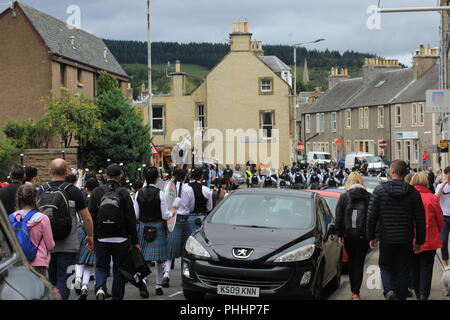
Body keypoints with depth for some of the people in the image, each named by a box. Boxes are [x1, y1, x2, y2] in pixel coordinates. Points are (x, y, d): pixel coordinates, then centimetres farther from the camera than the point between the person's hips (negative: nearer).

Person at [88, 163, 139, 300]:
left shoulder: (97, 192, -2)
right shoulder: (124, 193, -6)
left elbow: (90, 217, 0)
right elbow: (131, 219, -5)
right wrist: (135, 241, 0)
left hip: (101, 238, 1)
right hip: (121, 239, -1)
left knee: (101, 266, 13)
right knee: (119, 269, 10)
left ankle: (99, 288, -13)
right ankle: (117, 297, 12)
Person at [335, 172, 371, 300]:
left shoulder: (344, 197, -2)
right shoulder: (368, 197, -2)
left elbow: (338, 218, -1)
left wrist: (340, 234, 6)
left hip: (349, 235, 1)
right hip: (363, 235, -1)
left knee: (351, 262, 16)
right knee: (359, 263, 4)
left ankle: (353, 290, 21)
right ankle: (356, 293, -3)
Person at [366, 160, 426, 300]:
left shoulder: (379, 190, -7)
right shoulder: (413, 193, -3)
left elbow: (371, 216, -6)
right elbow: (420, 220, 0)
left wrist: (371, 237, 4)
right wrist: (419, 241, 9)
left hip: (386, 239, -1)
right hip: (406, 241, 1)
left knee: (385, 266, 15)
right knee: (403, 270, 11)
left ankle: (389, 290, -8)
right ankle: (401, 296, 14)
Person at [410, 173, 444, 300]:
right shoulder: (432, 198, -10)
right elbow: (440, 220, 0)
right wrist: (436, 233, 20)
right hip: (430, 240, -2)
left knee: (414, 267, 17)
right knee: (426, 267, 7)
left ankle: (417, 293, 28)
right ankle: (423, 295, 1)